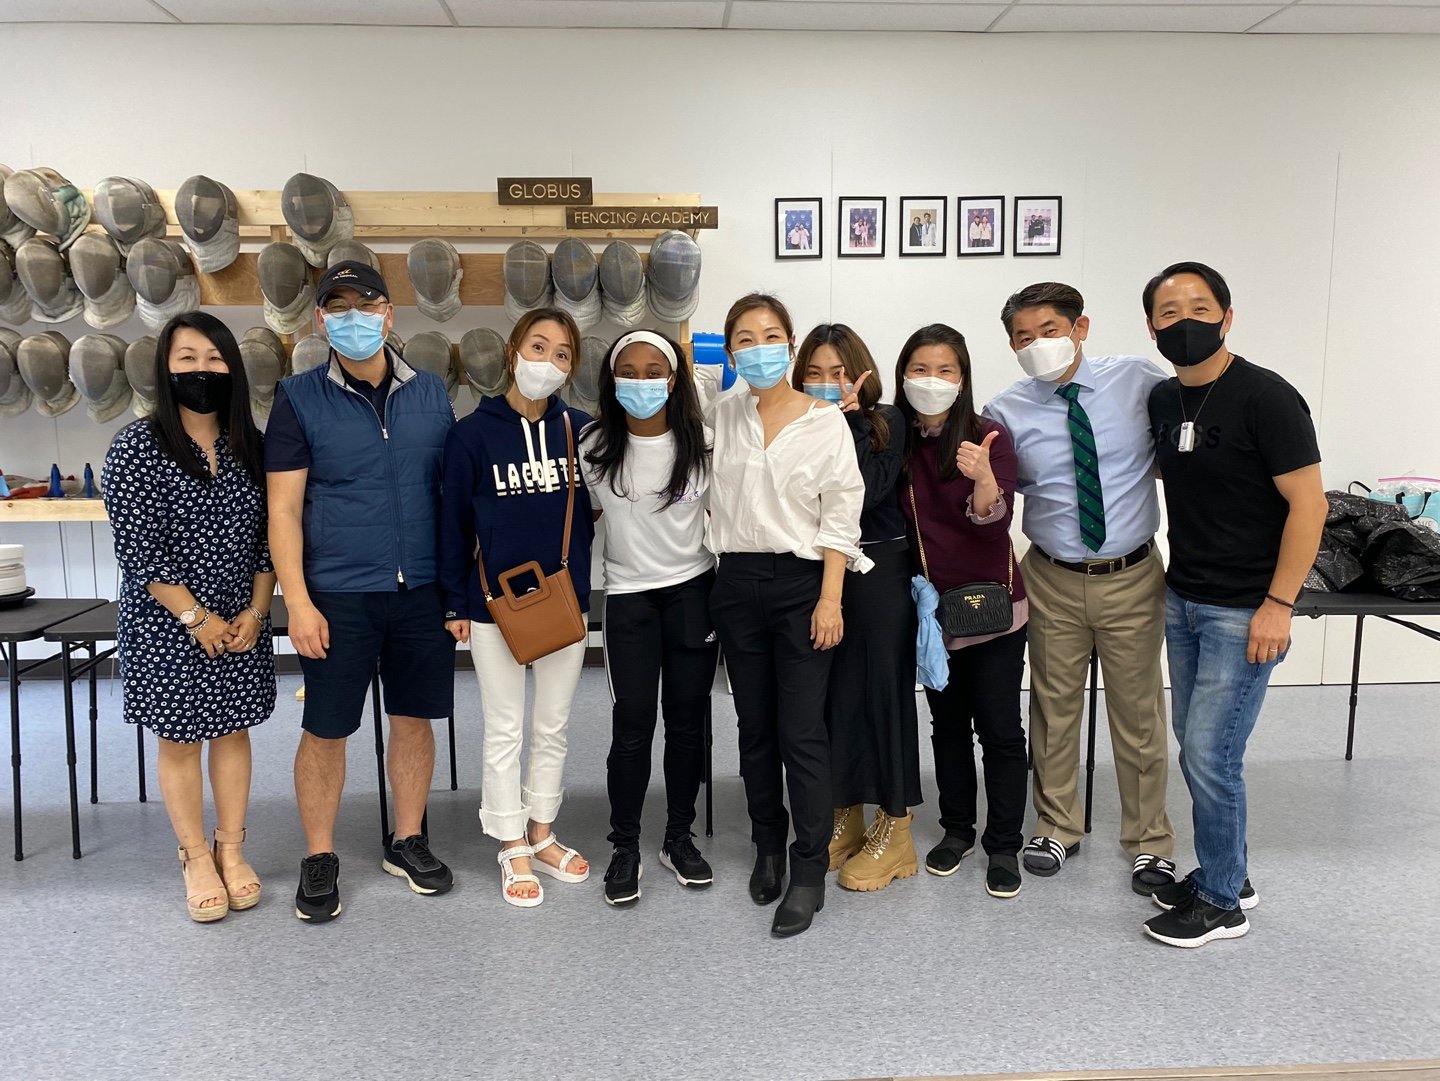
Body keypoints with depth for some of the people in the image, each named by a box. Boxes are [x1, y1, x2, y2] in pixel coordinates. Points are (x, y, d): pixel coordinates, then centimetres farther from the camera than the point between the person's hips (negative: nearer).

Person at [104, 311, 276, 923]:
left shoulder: (249, 447, 2)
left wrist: (256, 611, -6)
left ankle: (232, 849, 27)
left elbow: (267, 538, 3)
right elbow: (136, 549, -14)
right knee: (179, 739, 8)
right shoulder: (137, 447, -10)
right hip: (166, 625, -3)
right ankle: (196, 858, 24)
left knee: (232, 730, 12)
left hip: (242, 623, 4)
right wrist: (196, 618, -14)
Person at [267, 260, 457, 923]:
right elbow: (284, 508, -4)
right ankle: (319, 859, 25)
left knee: (414, 718, 12)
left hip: (423, 592, 3)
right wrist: (298, 603, -11)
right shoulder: (300, 399, -2)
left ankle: (407, 842, 30)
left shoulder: (431, 394, 5)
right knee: (326, 731, 6)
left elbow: (453, 493, 9)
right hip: (339, 595, -2)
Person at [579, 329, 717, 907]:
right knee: (633, 724, -2)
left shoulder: (701, 443, -4)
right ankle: (625, 848, 14)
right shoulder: (595, 447, -5)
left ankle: (679, 838, 24)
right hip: (629, 596, -1)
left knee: (688, 718, 7)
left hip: (694, 590, 1)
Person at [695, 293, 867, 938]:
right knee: (754, 727, 13)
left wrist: (830, 599, -10)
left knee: (802, 732, -5)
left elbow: (840, 516, -5)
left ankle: (809, 872, 7)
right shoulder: (723, 413, 7)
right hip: (737, 582, 4)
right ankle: (768, 848, 30)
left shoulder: (825, 421, -2)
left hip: (802, 583, -4)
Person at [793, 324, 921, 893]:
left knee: (883, 688, 2)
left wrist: (850, 419, -14)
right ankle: (846, 818, 25)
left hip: (880, 570, -3)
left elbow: (869, 491, -18)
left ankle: (894, 829, 15)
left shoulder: (885, 422, -1)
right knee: (831, 691, 8)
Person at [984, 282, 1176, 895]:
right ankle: (1058, 827, 36)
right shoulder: (1006, 412, -6)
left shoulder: (1141, 381, -6)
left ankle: (1148, 842, 31)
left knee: (1139, 712, 11)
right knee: (1055, 708, 14)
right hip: (1054, 580, 1)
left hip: (1133, 575, 0)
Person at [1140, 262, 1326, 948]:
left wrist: (1279, 605, -18)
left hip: (1244, 611, -7)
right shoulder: (1163, 401, 7)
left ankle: (1222, 903, 15)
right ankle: (1227, 873, 33)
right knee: (1195, 750, 14)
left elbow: (1308, 503, -15)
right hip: (1181, 600, 7)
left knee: (1211, 755, -4)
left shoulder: (1264, 397, -14)